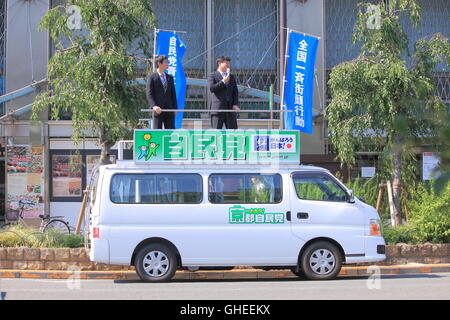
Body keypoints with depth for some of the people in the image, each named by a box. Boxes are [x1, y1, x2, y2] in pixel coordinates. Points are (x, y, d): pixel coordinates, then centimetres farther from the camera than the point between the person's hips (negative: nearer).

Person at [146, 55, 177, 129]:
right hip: (158, 110, -5)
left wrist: (175, 108, 8)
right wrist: (154, 106, -22)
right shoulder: (151, 77, 0)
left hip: (169, 109, 5)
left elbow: (173, 94, 17)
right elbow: (149, 94, -8)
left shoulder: (170, 78, 16)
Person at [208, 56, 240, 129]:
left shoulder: (232, 77, 21)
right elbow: (211, 88, -9)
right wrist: (223, 82, -10)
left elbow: (235, 92, 15)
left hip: (230, 108, 5)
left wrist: (236, 104, 1)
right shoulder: (212, 76, 6)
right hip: (218, 108, -5)